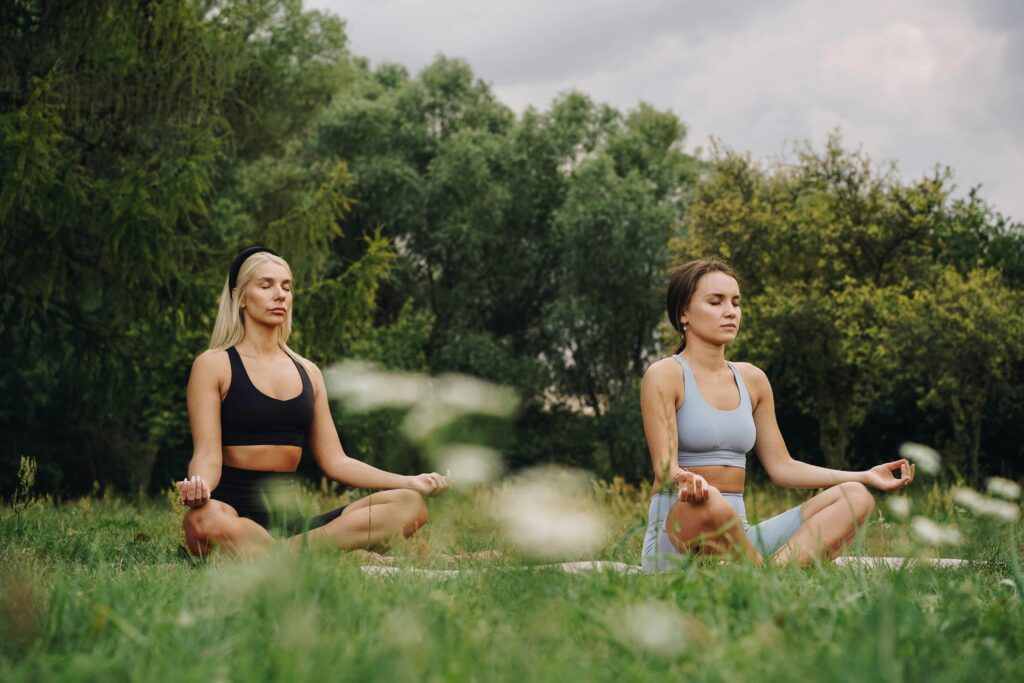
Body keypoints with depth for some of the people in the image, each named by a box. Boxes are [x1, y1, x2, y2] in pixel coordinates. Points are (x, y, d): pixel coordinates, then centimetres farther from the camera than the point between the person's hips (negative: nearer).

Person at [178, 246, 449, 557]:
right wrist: (198, 486, -32)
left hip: (289, 519, 5)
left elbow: (335, 461, 15)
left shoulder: (308, 373, 18)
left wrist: (409, 482, 3)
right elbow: (207, 454, -7)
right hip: (235, 515, -5)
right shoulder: (213, 365, 3)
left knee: (411, 504, -17)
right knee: (206, 520, -43)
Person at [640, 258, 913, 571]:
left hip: (735, 537, 7)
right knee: (709, 504, -42)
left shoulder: (752, 379, 15)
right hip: (674, 537, -7)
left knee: (854, 497, -11)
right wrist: (688, 480, -38)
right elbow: (664, 466, -13)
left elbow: (782, 467, 17)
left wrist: (866, 476, 9)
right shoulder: (664, 375, -3)